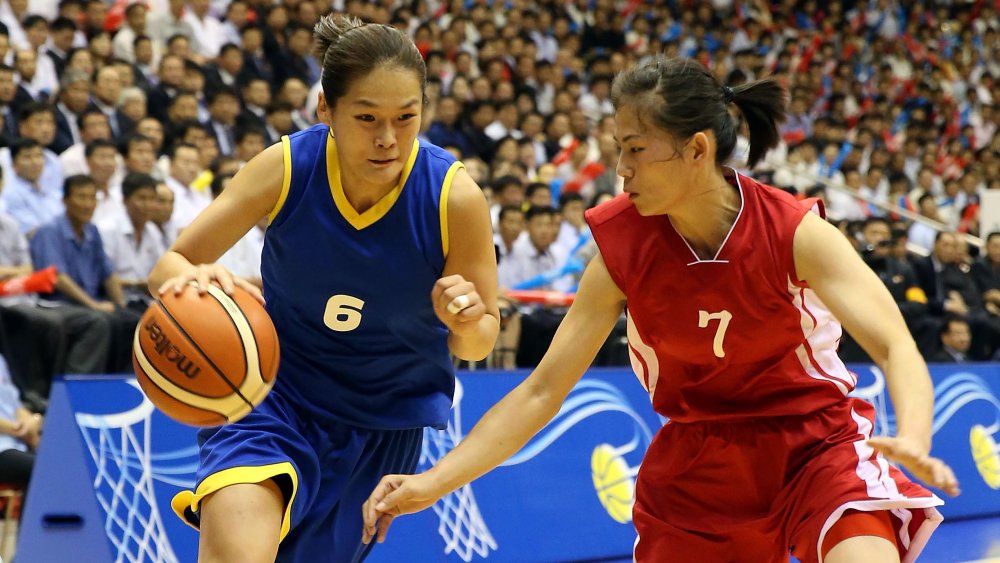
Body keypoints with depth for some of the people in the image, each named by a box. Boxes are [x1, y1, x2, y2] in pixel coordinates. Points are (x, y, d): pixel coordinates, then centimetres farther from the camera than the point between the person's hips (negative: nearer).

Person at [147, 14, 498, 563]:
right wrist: (189, 277, -36)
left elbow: (477, 344, -5)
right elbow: (169, 265, -11)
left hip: (384, 417, 2)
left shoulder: (455, 197, -18)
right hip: (274, 391, -1)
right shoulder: (285, 167, -18)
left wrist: (465, 321, -31)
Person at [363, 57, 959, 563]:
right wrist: (432, 482, -16)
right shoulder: (621, 248, -11)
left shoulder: (793, 230, -18)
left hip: (815, 437, -3)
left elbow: (897, 346, -26)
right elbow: (541, 392, -7)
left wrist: (912, 439, -47)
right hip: (697, 460, 3)